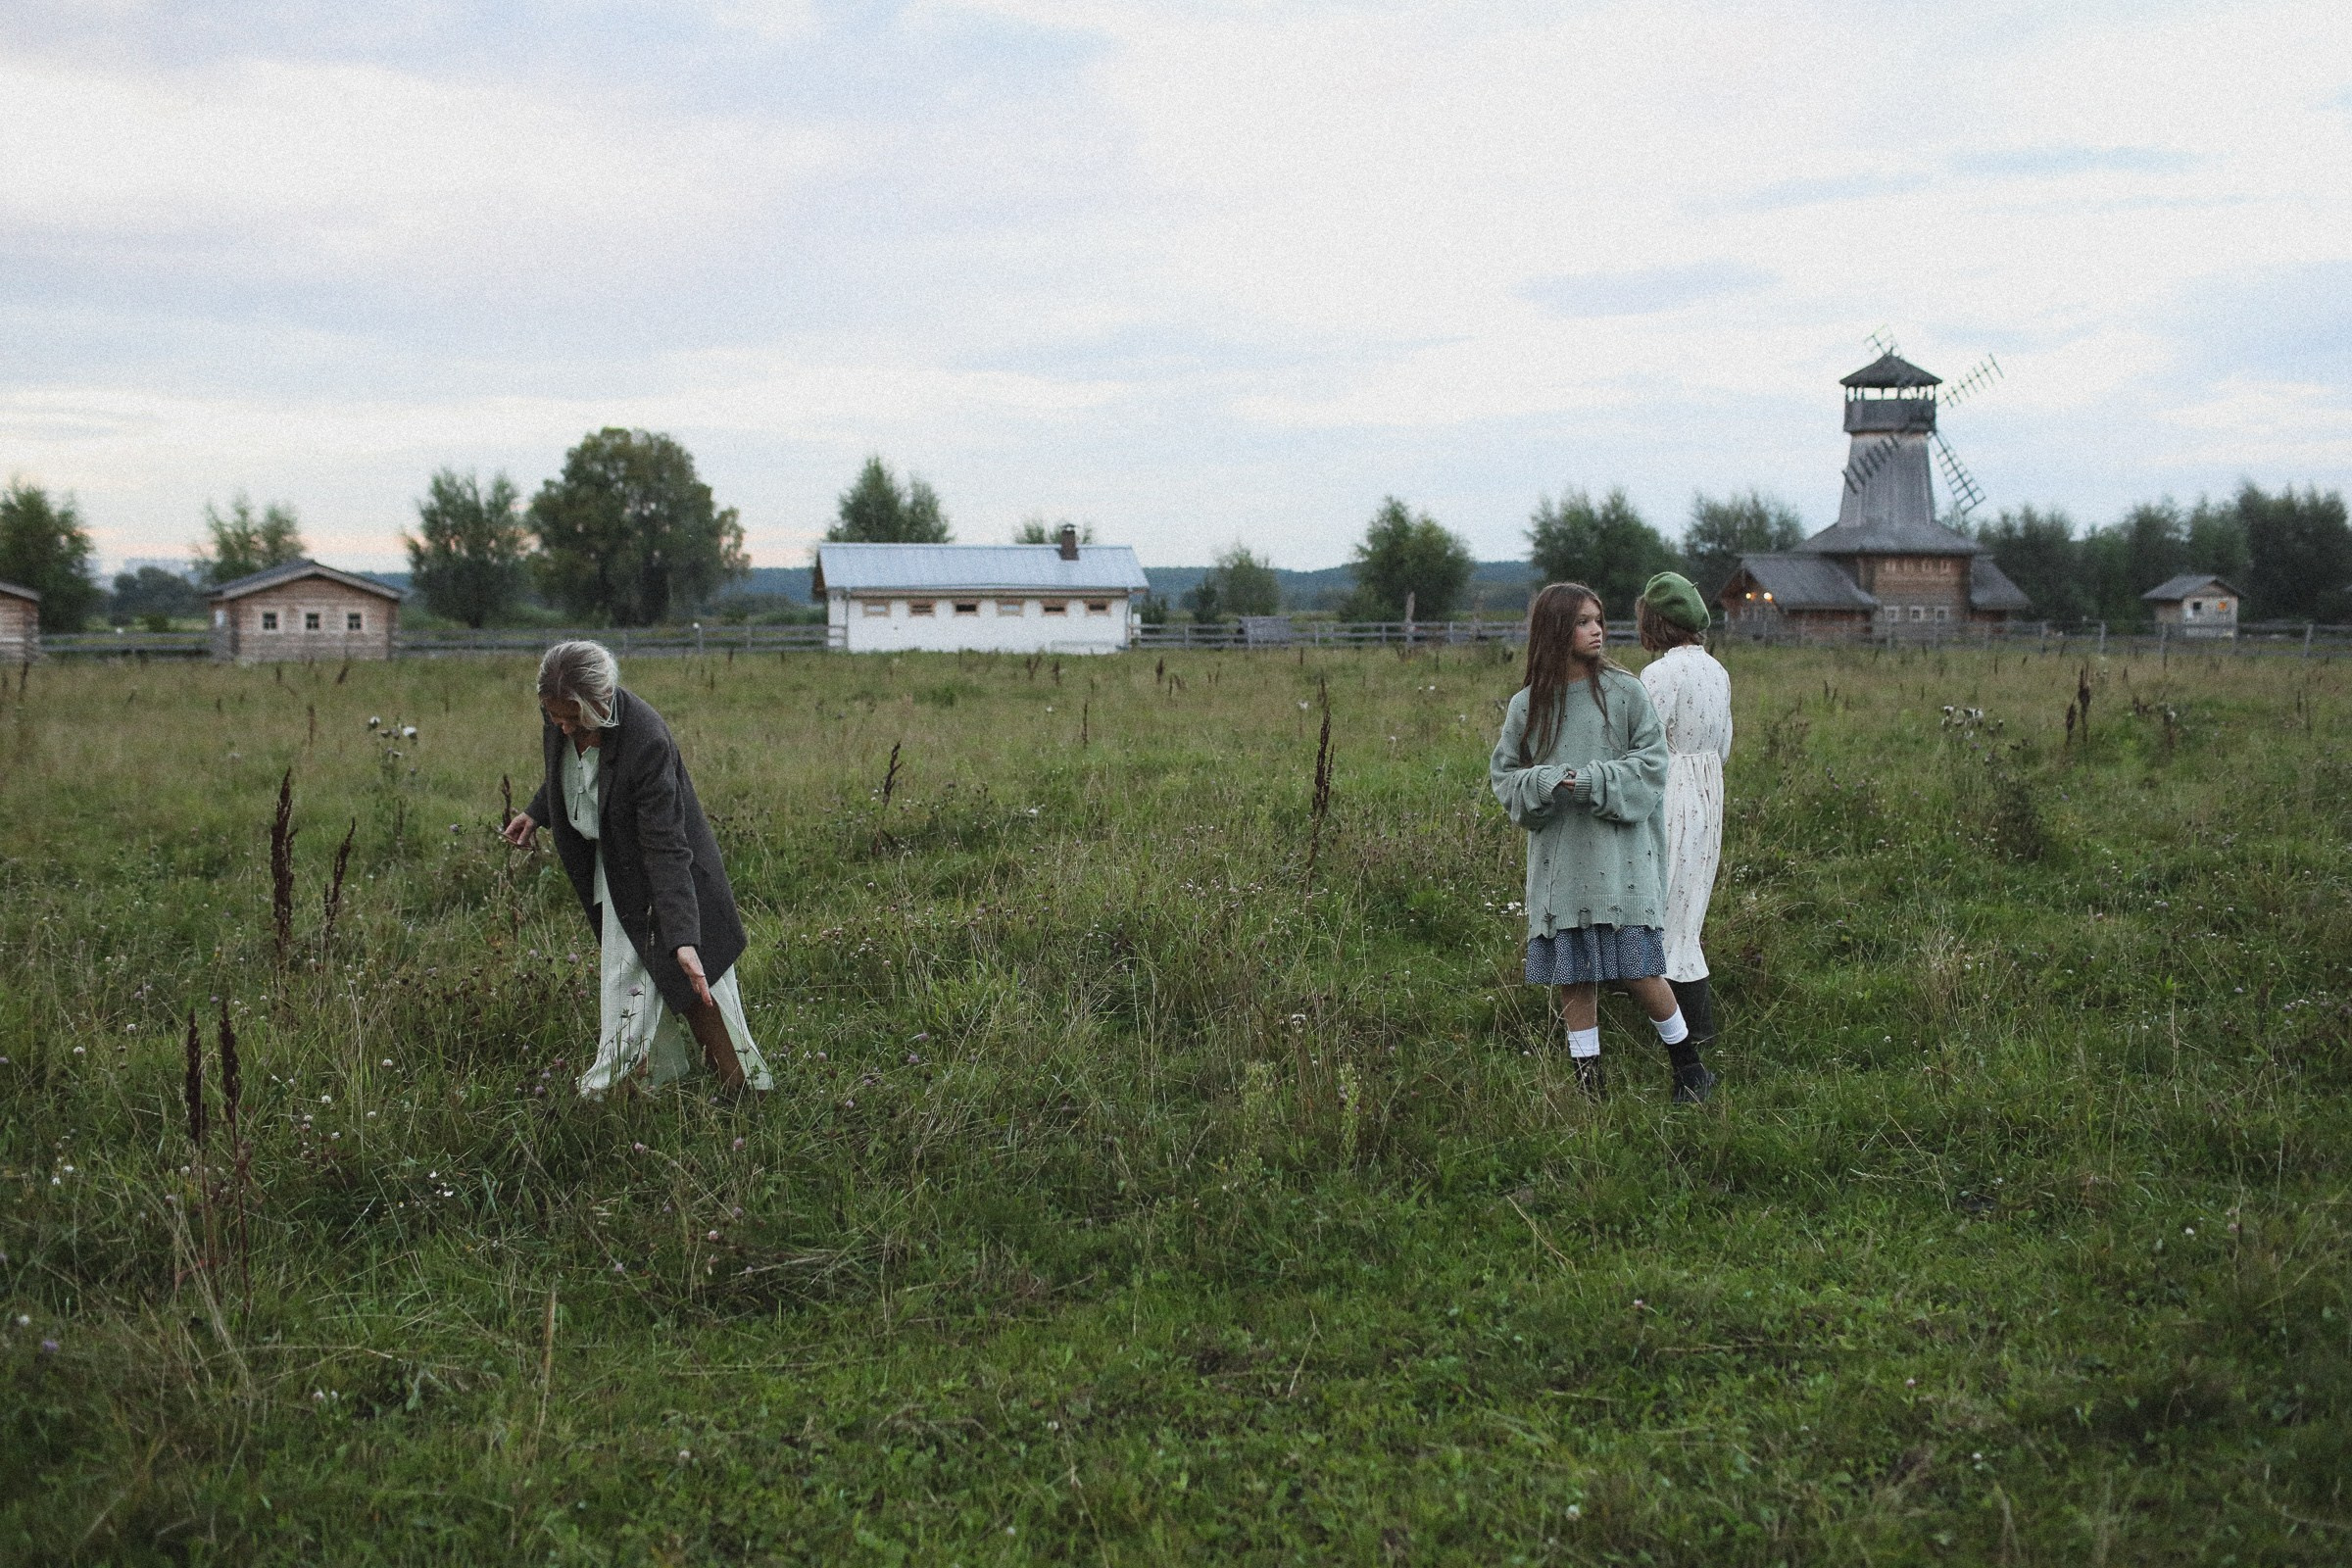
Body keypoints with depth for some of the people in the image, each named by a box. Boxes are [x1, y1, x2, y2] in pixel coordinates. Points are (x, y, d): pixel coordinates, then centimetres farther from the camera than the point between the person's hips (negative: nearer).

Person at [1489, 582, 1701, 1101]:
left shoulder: (1623, 691, -1)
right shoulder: (1527, 704, 4)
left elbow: (1651, 762, -3)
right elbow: (1504, 775, 7)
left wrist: (1593, 781, -16)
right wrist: (1546, 783, -13)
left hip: (1618, 848, -2)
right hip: (1558, 855, 3)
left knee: (1636, 970, -5)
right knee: (1572, 974, 4)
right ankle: (1589, 1081, 16)